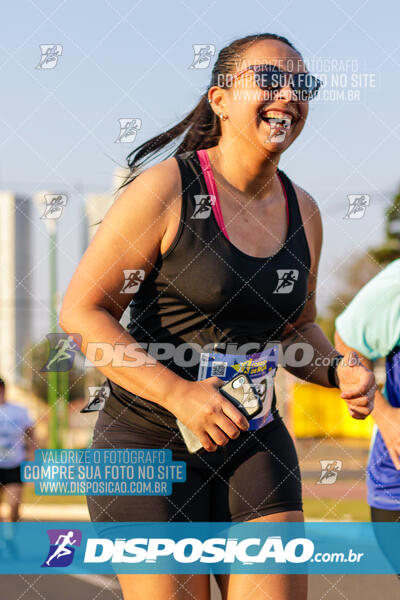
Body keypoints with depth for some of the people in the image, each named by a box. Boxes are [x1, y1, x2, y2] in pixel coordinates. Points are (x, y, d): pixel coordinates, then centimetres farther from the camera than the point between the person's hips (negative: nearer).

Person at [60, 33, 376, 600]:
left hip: (253, 441, 5)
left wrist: (337, 371, -2)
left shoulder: (302, 212, 7)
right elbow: (81, 310, -13)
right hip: (151, 445, -5)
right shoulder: (167, 190, -12)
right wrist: (177, 392, -22)